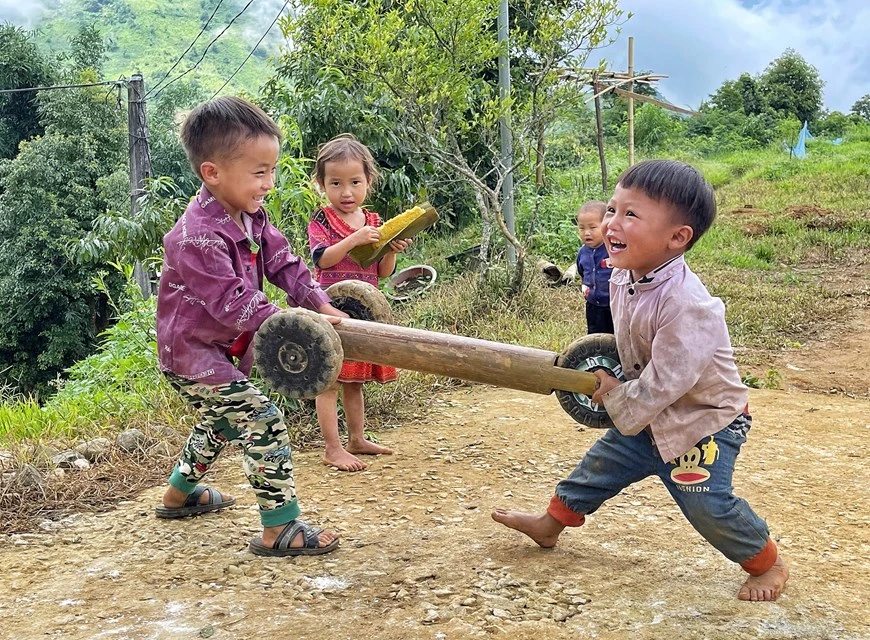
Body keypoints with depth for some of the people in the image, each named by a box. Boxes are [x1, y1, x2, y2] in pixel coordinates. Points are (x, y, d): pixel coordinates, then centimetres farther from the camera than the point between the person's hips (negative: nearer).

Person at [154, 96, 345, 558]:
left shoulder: (252, 217, -2)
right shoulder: (197, 237, -30)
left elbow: (284, 264, -1)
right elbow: (232, 303, -33)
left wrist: (321, 305, -16)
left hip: (226, 348, 10)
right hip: (191, 352, -10)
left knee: (221, 421, 28)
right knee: (264, 422, -16)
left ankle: (179, 493, 49)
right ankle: (280, 530, -11)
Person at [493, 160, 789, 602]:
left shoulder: (685, 305, -36)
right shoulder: (621, 277, -9)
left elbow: (661, 386, -31)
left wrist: (617, 399, -17)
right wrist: (618, 386, 4)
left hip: (704, 421, -8)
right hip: (648, 414, 8)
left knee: (706, 503, -8)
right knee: (603, 462, 16)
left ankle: (767, 563, 18)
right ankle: (551, 522, 35)